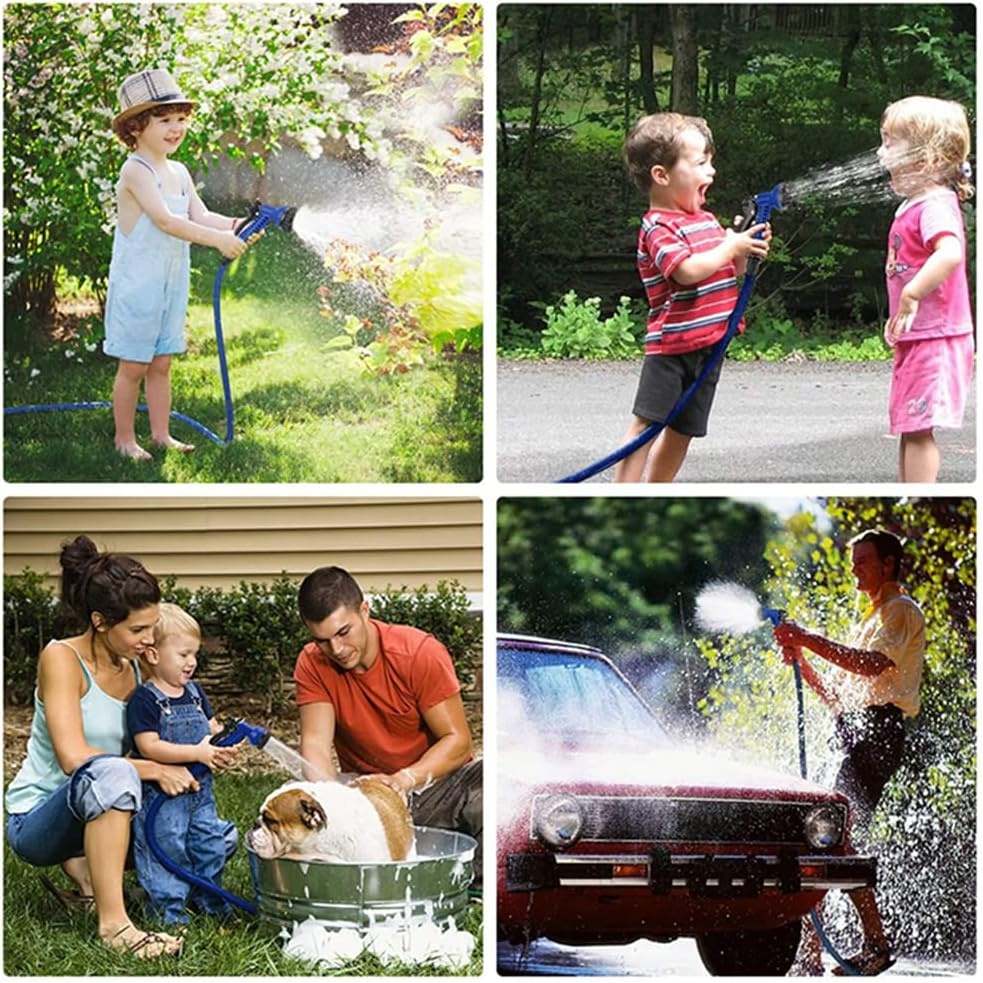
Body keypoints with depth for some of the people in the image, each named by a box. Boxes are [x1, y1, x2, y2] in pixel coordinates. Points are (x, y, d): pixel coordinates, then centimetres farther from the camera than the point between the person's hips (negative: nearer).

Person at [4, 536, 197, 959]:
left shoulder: (136, 668, 3)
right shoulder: (62, 659, -17)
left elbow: (152, 747, 5)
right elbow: (73, 757, -27)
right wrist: (154, 770, -26)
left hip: (96, 813, 8)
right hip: (35, 820, -8)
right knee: (110, 772, -39)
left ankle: (82, 868, 5)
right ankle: (113, 923, -37)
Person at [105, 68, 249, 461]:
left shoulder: (179, 173, 10)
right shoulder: (136, 170, -17)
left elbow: (200, 216, 2)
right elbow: (165, 220, -27)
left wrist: (235, 226, -18)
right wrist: (217, 239, -32)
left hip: (171, 282, 7)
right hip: (136, 283, -7)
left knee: (161, 363, 13)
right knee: (133, 366, 1)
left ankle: (161, 434, 21)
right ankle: (125, 439, 11)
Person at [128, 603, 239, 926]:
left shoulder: (194, 692, 10)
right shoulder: (145, 699, -14)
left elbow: (212, 727, 16)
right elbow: (148, 746, -21)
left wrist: (223, 748, -9)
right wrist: (196, 753, -26)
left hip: (200, 790, 7)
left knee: (211, 845, 13)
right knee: (168, 849, -3)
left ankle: (208, 899, 30)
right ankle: (168, 908, 9)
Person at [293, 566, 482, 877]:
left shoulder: (421, 653, -15)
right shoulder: (313, 665, -7)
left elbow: (457, 739, -16)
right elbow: (316, 744, -16)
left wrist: (405, 780, -34)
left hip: (434, 778, -2)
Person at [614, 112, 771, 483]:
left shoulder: (707, 221, 13)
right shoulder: (658, 228, -15)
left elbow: (729, 270, 19)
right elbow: (688, 271, -28)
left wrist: (749, 247, 0)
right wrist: (732, 247, -18)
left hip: (708, 342, 8)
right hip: (671, 343, -8)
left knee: (683, 430, 13)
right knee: (646, 423, -10)